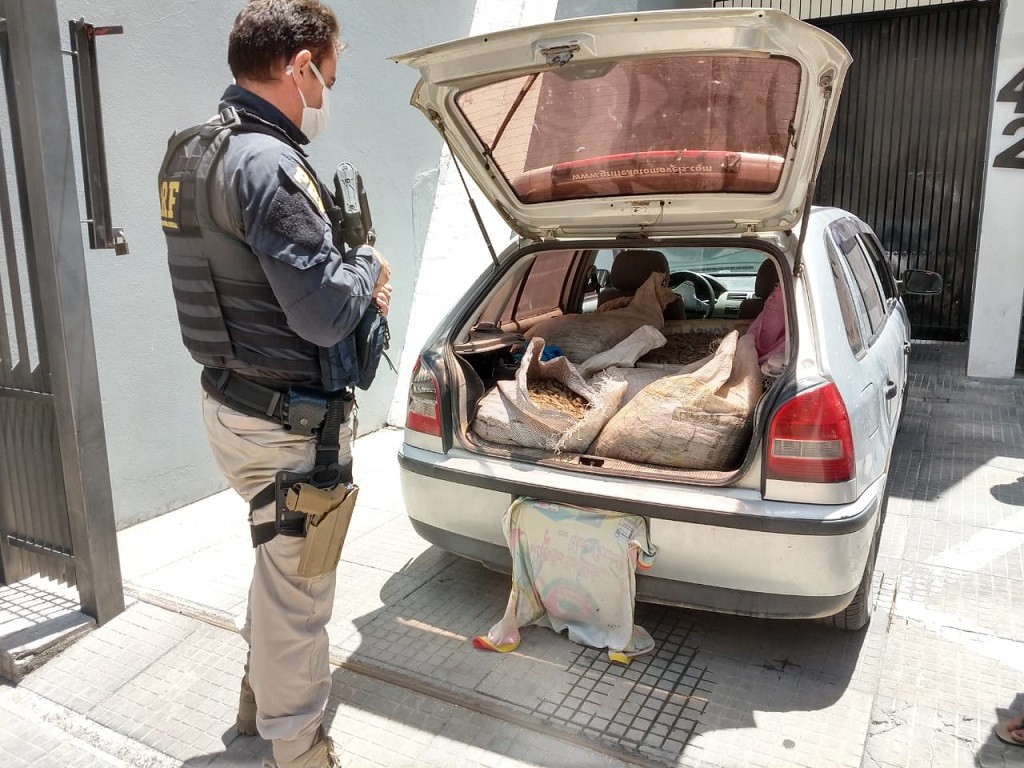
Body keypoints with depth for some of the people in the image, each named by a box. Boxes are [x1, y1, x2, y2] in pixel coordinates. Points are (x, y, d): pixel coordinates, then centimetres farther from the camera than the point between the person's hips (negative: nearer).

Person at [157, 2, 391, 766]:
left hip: (236, 399, 10)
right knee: (297, 588, 8)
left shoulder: (199, 151, 9)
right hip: (287, 422, -10)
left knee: (278, 568, 28)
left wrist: (348, 281, 4)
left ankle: (262, 691, 49)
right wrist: (368, 270, -6)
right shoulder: (267, 164, -23)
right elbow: (324, 314, -26)